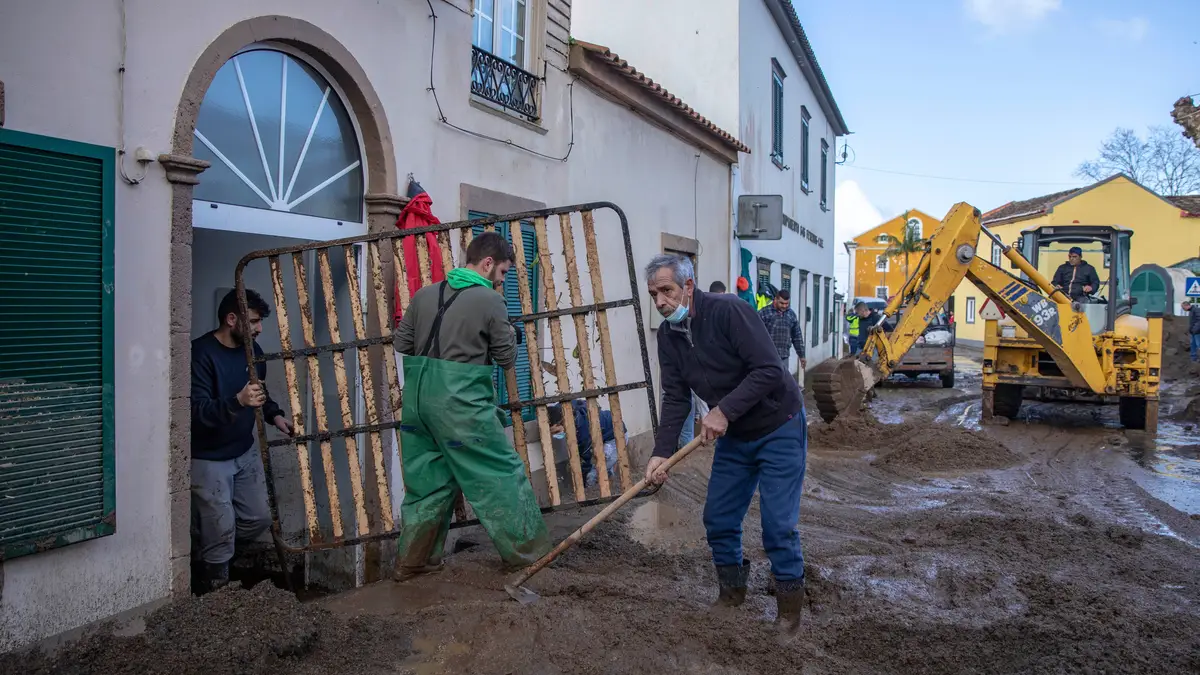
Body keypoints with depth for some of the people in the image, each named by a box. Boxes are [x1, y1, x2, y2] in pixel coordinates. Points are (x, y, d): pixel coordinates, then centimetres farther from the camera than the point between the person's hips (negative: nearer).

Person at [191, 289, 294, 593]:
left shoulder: (253, 350, 1)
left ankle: (210, 556, 36)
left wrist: (275, 415, 0)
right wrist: (237, 401, -43)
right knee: (221, 528, -2)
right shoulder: (201, 353, -21)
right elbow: (197, 411, -28)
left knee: (258, 518, 11)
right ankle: (215, 585, 21)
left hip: (245, 452, 7)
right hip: (208, 458, -7)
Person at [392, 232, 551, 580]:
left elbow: (401, 345, 12)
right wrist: (508, 331, 15)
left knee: (429, 479, 19)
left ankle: (411, 561, 27)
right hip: (461, 404, -6)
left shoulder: (424, 295, 7)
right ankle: (526, 549, 19)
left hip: (419, 397, 7)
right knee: (502, 473, 8)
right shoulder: (490, 300, -9)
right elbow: (507, 358, -1)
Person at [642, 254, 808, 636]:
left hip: (779, 428, -7)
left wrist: (724, 410, -30)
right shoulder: (669, 336, -2)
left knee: (778, 525, -5)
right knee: (718, 520, 9)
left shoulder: (728, 311, -24)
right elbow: (675, 399, -5)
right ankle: (731, 592, 32)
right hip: (734, 437, 7)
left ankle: (790, 611, 15)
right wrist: (661, 453, -16)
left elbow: (769, 370, -27)